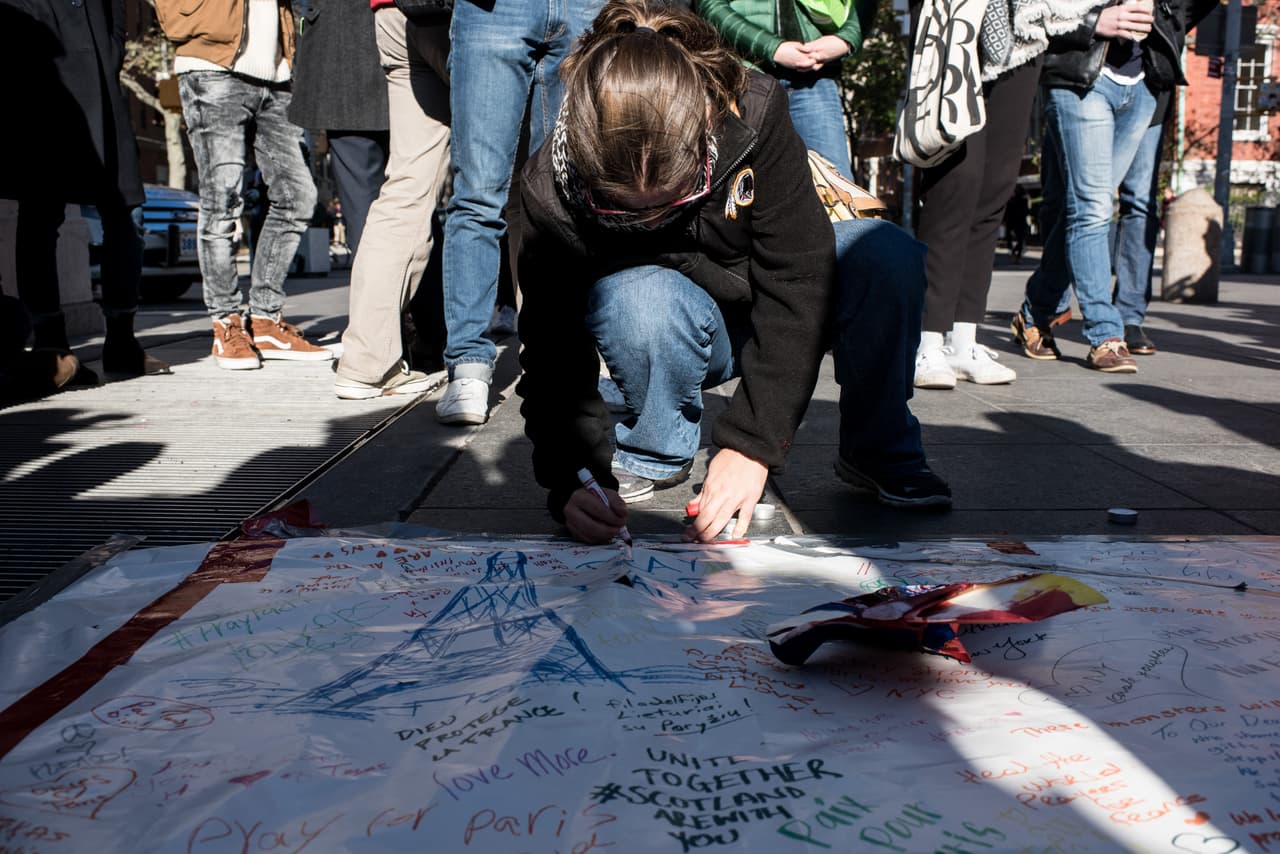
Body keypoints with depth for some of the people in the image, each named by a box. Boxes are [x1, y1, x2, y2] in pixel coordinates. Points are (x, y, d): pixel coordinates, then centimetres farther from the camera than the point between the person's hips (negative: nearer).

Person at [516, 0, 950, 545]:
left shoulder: (753, 117, -28)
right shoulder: (552, 191, -26)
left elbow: (797, 278, -30)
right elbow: (553, 350, -21)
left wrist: (751, 443, -37)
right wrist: (570, 477, -36)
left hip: (775, 317, 1)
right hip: (675, 335, -1)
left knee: (886, 255, -30)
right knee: (638, 297, -38)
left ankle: (878, 452, -7)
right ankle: (654, 454, -7)